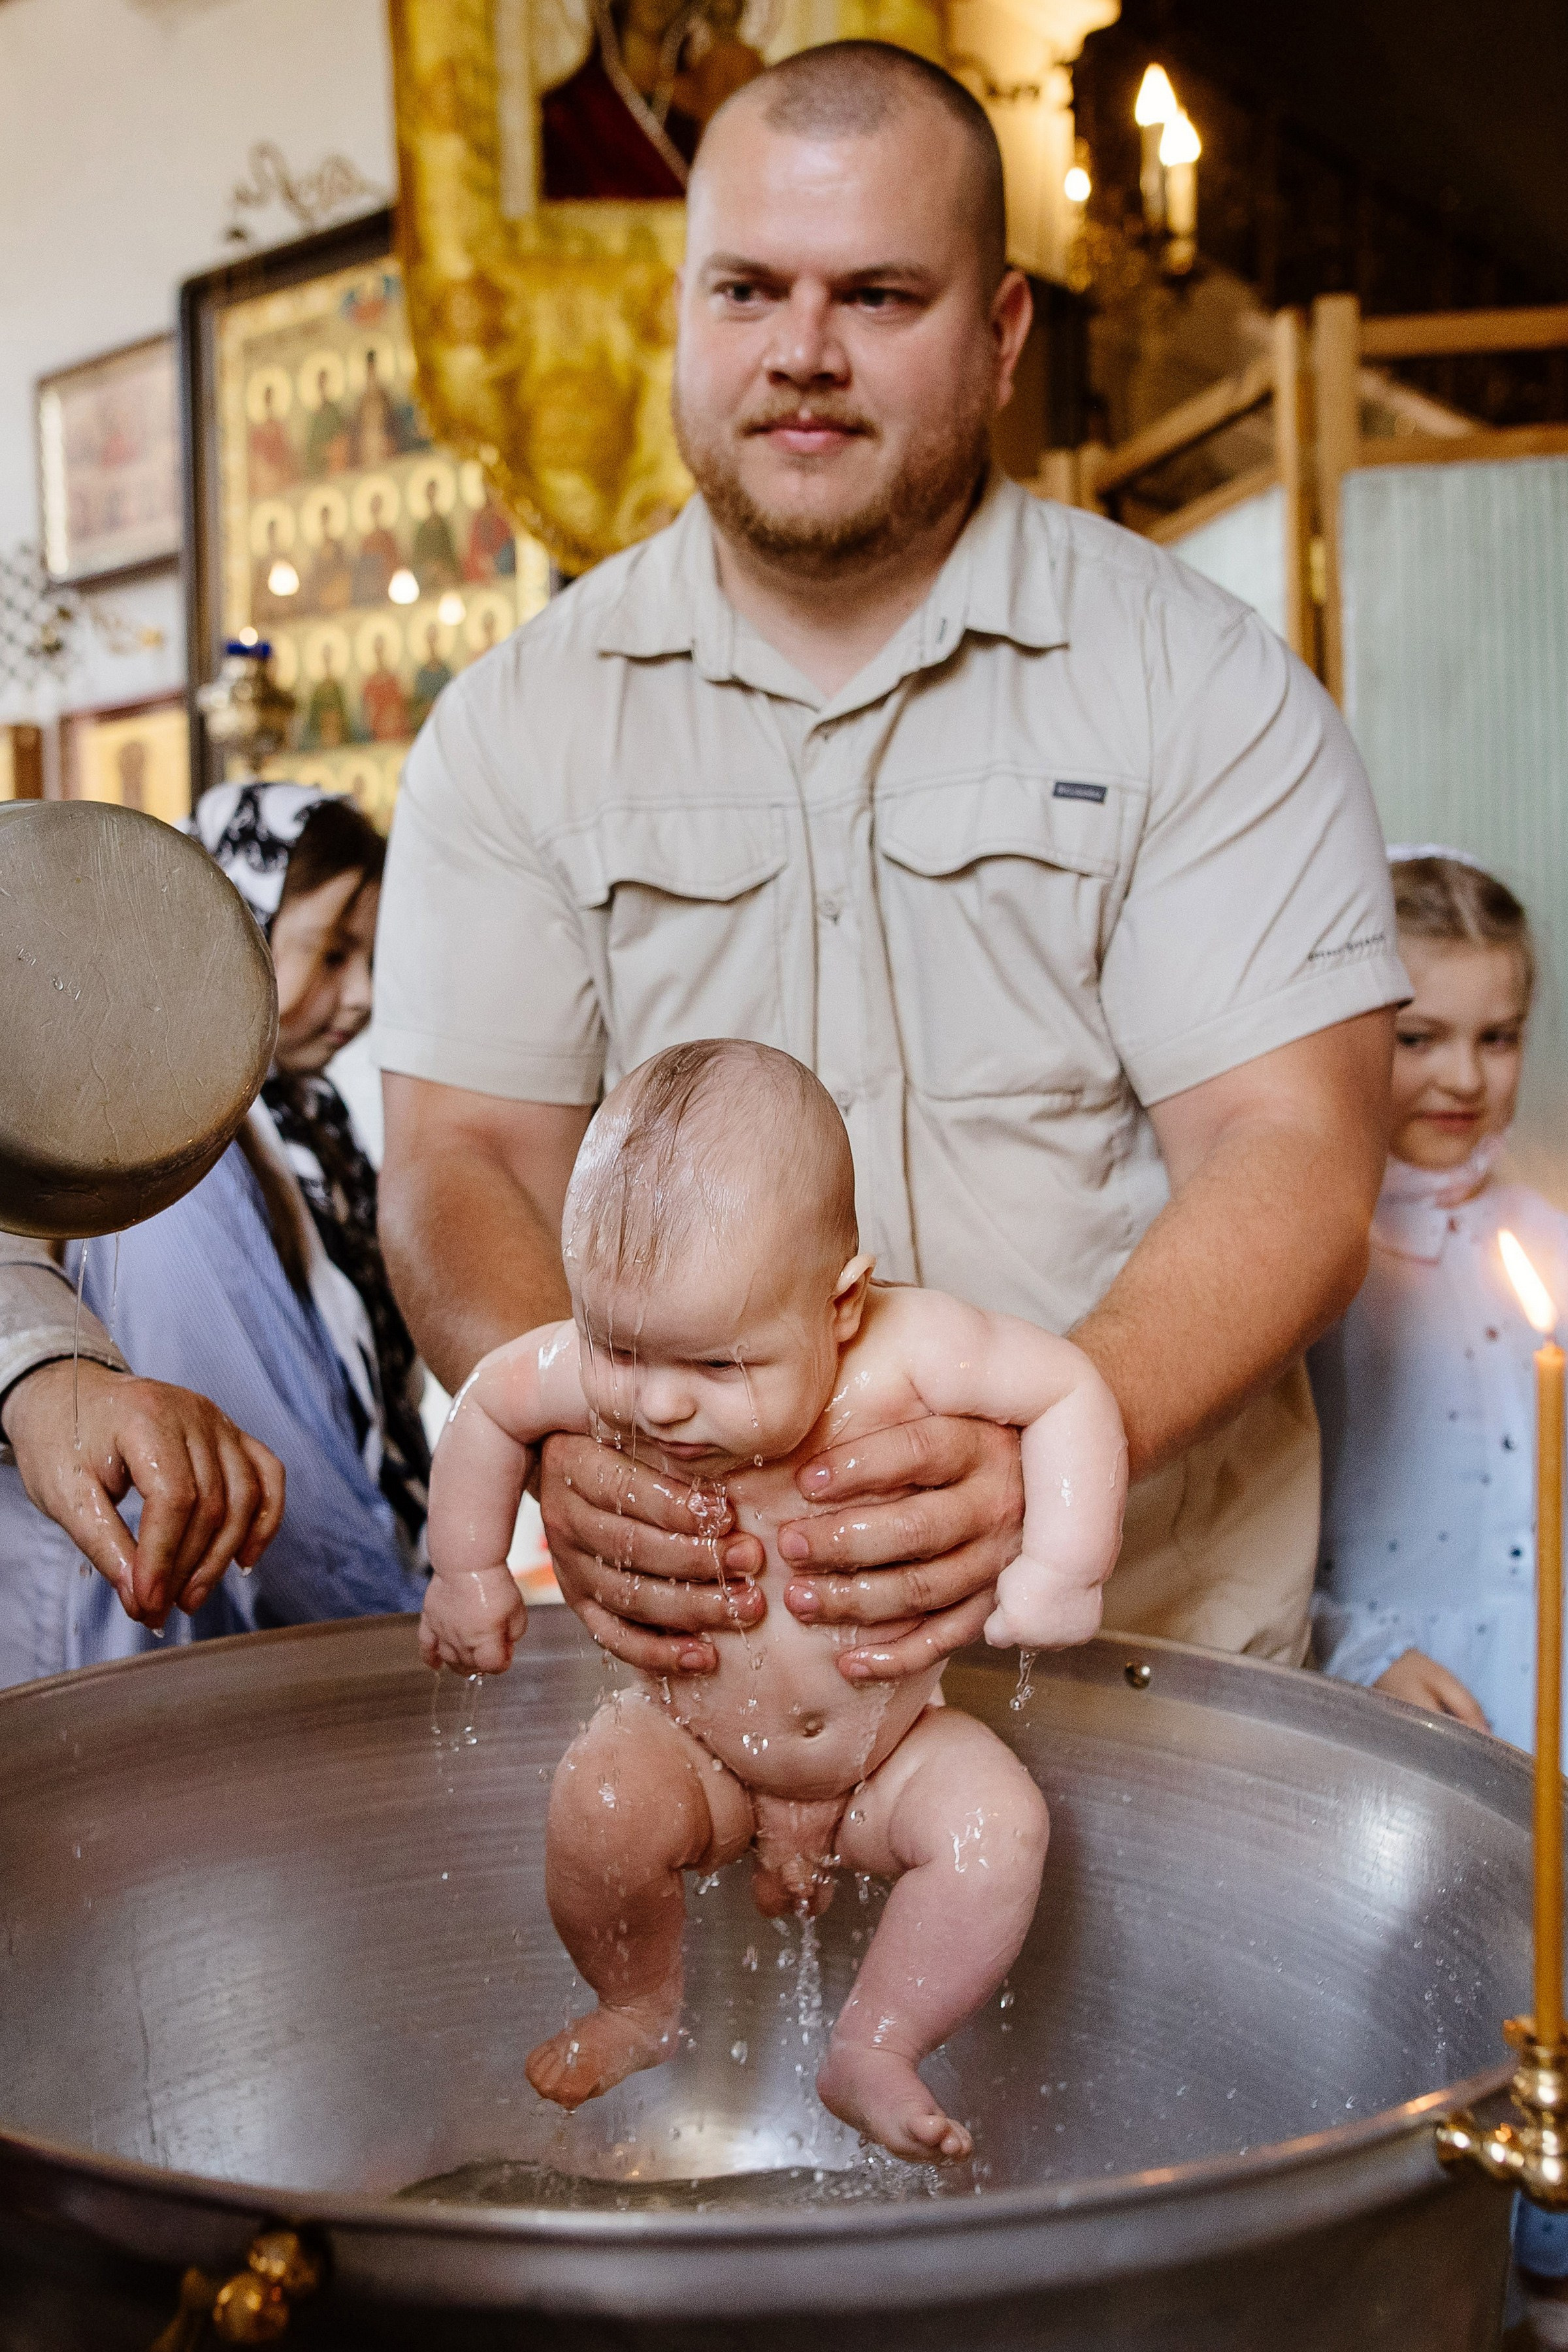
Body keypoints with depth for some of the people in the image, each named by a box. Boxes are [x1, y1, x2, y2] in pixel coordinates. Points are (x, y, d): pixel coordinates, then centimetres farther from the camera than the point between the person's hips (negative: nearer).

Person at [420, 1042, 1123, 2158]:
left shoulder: (905, 1354, -30)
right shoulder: (600, 1375, -24)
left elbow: (1071, 1389, -19)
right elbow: (489, 1404, -4)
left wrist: (1060, 1569, -27)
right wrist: (469, 1570, 4)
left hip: (890, 1747, 0)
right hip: (695, 1747, 1)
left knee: (1001, 1826, -24)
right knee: (600, 1804, -27)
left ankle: (873, 2054, 1)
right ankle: (639, 2005, 6)